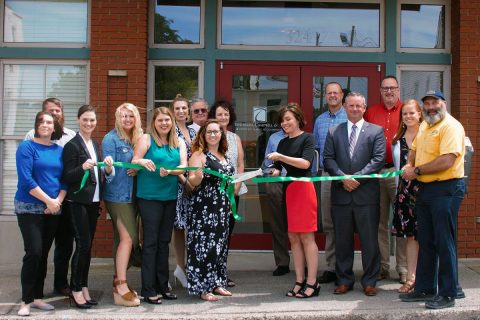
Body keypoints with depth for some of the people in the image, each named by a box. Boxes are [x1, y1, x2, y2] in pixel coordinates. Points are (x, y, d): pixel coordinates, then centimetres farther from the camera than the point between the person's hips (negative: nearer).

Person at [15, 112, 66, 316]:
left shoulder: (60, 150, 9)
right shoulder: (27, 147, -5)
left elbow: (65, 179, 8)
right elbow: (26, 179, -14)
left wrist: (58, 201, -9)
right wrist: (48, 200, -16)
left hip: (54, 209, 5)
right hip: (29, 208, -5)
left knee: (44, 254, 8)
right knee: (34, 252, -12)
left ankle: (37, 297, 17)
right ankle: (26, 300, -2)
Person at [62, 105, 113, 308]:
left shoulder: (95, 144, 13)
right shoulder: (72, 145, -9)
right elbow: (68, 177, -12)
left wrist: (107, 168, -2)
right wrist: (83, 167, -29)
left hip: (93, 200, 7)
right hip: (78, 201, -7)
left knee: (88, 245, 9)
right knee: (83, 244, -7)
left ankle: (84, 287, 17)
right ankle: (75, 290, 4)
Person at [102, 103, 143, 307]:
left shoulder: (136, 138, 11)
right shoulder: (111, 139, -9)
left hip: (130, 194, 7)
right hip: (117, 195, -7)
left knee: (123, 238, 10)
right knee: (127, 238, -13)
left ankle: (118, 282, 18)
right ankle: (121, 289, -9)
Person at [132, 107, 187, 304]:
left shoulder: (179, 143, 10)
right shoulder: (146, 139, -3)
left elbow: (184, 166, -2)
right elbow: (133, 163, -9)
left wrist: (169, 171, -21)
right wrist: (141, 162, -31)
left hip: (171, 197, 5)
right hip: (149, 197, -5)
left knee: (164, 242, 12)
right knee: (151, 242, -3)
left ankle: (162, 286, 21)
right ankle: (148, 290, 3)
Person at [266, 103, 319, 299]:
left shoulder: (307, 138, -1)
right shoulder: (283, 143, 17)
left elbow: (305, 163, -15)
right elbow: (278, 169, 17)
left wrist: (280, 157, -16)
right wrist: (271, 172, -5)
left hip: (303, 189, -6)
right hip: (287, 191, 6)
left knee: (306, 237, -5)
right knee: (293, 237, 6)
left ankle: (312, 283, 0)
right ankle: (299, 281, 12)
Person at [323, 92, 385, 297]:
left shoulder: (376, 131, 6)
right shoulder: (333, 132, 12)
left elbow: (378, 159, -5)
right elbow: (328, 160, 3)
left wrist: (357, 178, -14)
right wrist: (343, 178, -12)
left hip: (366, 194, -2)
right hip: (341, 194, 2)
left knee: (369, 240, 3)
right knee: (342, 240, 8)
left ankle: (369, 281, 15)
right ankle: (344, 280, 18)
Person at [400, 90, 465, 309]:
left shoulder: (451, 126, -13)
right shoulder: (424, 126, 14)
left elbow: (447, 161, -24)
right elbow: (414, 149, 28)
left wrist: (416, 171, -15)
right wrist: (409, 165, 6)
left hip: (446, 189, -9)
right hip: (424, 189, 9)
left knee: (444, 243, -2)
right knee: (425, 242, 14)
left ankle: (448, 294, 9)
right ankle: (425, 289, 25)